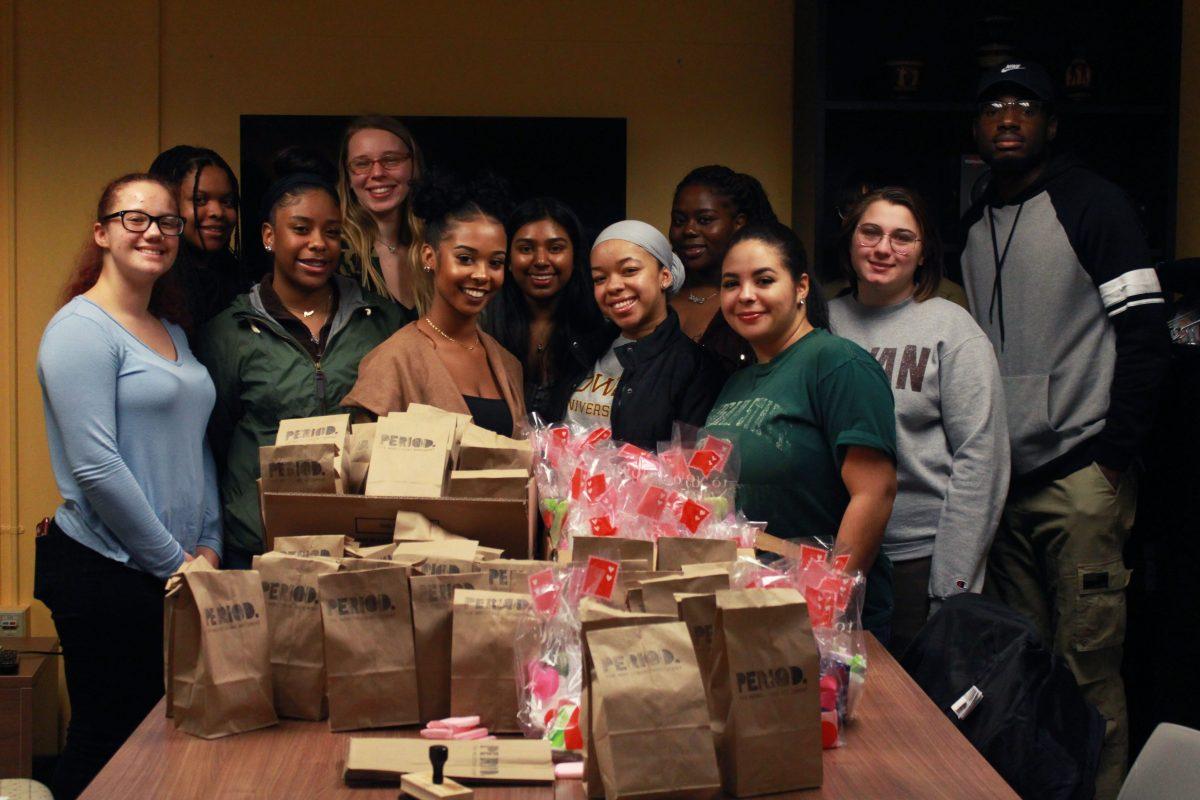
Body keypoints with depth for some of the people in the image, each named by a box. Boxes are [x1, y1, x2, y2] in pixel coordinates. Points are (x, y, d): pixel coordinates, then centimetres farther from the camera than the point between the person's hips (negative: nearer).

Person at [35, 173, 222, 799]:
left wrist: (208, 547, 6)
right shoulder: (81, 328, -11)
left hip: (178, 572, 8)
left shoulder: (172, 331, 15)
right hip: (105, 574, -8)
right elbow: (97, 468, -18)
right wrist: (175, 560, -13)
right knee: (106, 745, -1)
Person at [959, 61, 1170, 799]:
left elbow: (1145, 332, -7)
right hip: (1004, 479, 6)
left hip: (1080, 475, -6)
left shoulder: (1090, 204, -2)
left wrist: (1116, 453, -12)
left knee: (1087, 663, -5)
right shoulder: (975, 227, 17)